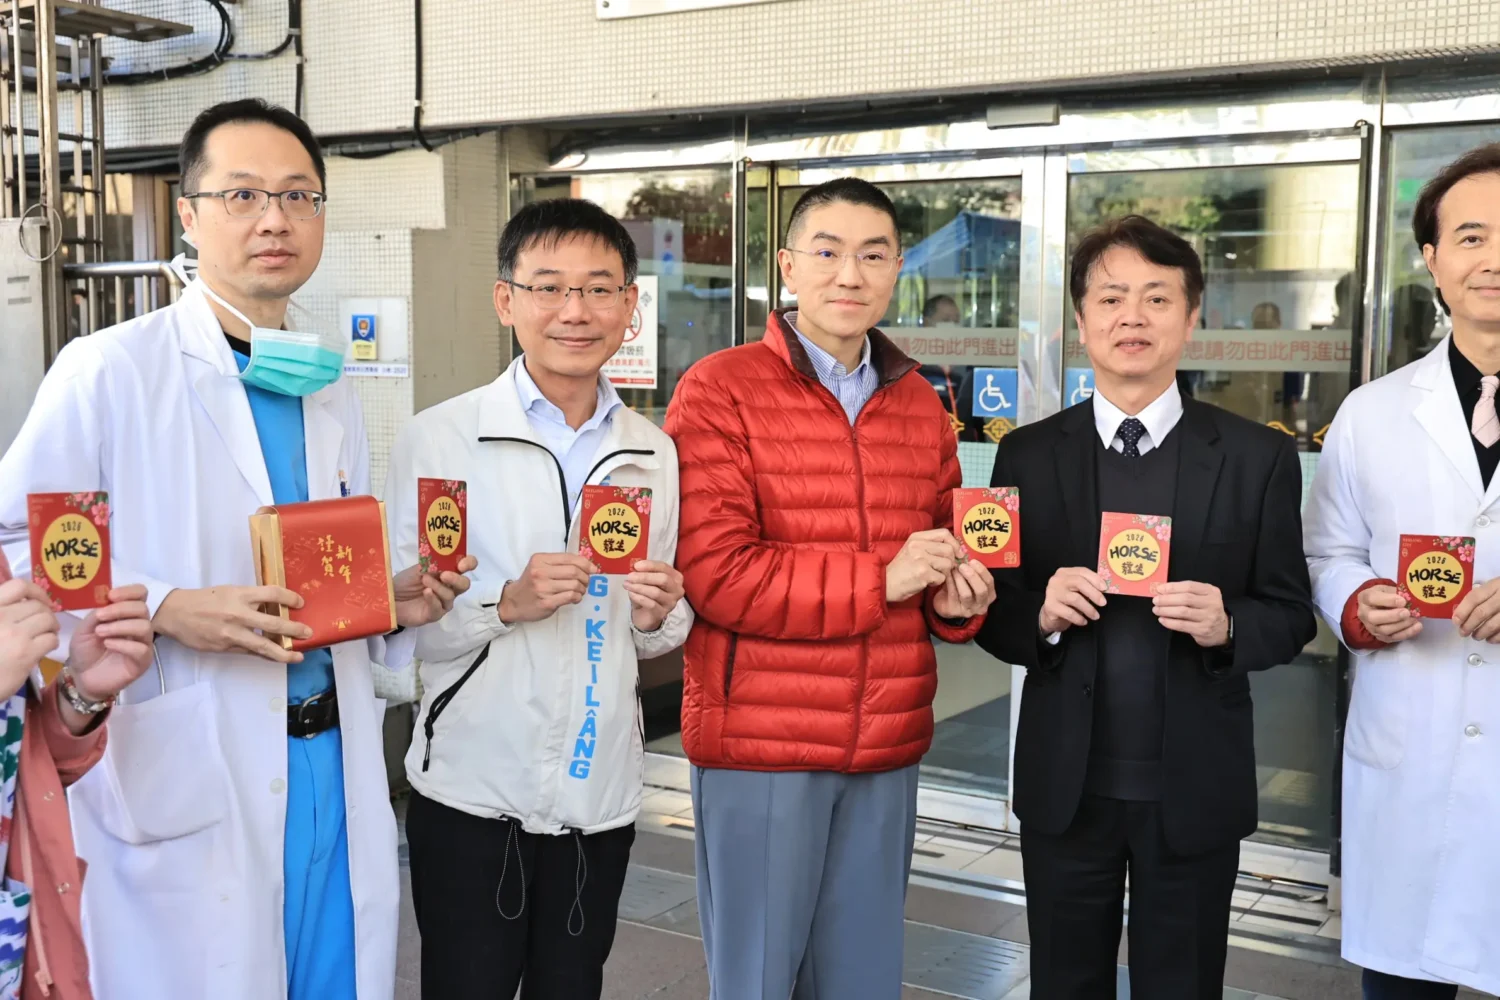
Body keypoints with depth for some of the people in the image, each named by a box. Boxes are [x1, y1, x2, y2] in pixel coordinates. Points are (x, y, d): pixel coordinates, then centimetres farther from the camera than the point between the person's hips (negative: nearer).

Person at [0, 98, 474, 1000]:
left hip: (335, 771, 6)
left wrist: (396, 601, 2)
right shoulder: (109, 371, -7)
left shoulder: (330, 388, 13)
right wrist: (166, 609, -22)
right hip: (184, 781, -5)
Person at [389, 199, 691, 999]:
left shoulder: (653, 453, 6)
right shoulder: (437, 439, -8)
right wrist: (504, 603, -23)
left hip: (601, 792, 4)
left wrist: (658, 617, -7)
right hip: (472, 791, -4)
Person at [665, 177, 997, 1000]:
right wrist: (881, 581, -17)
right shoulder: (717, 392, -9)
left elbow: (947, 544, 20)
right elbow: (712, 572, -17)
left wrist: (956, 599, -4)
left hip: (888, 747, 5)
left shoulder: (920, 405, 10)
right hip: (759, 745, -5)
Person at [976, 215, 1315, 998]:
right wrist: (1041, 614, -18)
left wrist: (1226, 626, -20)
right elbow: (993, 614, 3)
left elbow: (1291, 616, 0)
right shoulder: (1028, 455, 0)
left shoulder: (1258, 458, -3)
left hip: (1195, 790, -1)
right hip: (1063, 786, 1)